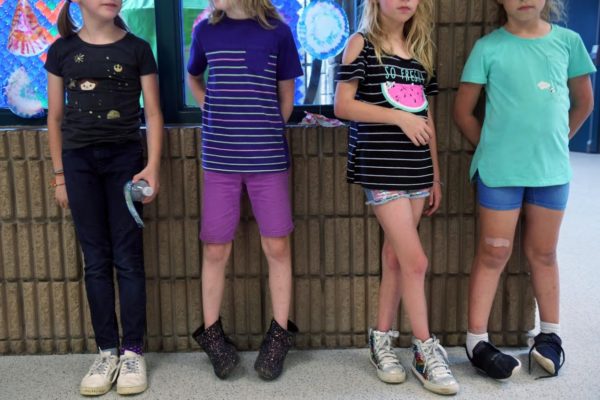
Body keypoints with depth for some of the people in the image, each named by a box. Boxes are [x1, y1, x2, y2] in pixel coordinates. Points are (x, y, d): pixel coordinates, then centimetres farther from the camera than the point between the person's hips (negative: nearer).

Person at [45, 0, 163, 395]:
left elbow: (153, 113, 2)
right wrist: (59, 175, 7)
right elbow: (55, 117, 10)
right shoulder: (62, 50, 7)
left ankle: (134, 352, 9)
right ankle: (107, 352, 14)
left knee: (128, 257, -1)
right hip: (79, 161, 2)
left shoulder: (137, 48, 3)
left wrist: (153, 166, -8)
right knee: (96, 259, 5)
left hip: (125, 158, -1)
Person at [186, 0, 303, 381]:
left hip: (268, 158, -1)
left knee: (277, 247, 2)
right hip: (220, 159, 2)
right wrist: (217, 115, 10)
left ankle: (279, 334, 16)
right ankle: (211, 333, 20)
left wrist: (266, 131, 2)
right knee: (215, 249, 5)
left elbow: (286, 95, 7)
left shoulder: (276, 31, 0)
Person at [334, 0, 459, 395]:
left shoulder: (421, 50, 15)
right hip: (380, 168, -6)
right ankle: (426, 350, 7)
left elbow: (426, 117, 15)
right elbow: (343, 105, -9)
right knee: (415, 260, -7)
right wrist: (399, 117, -17)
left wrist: (435, 174, 13)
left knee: (395, 256, 9)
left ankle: (382, 339, 22)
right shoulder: (362, 43, -1)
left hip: (416, 169, 6)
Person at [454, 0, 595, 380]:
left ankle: (551, 334, 27)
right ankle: (478, 340, 9)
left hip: (552, 168, 3)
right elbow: (463, 110, 1)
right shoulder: (488, 47, -3)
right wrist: (492, 148, 2)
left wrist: (554, 142, 13)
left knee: (543, 253, 14)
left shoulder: (568, 41, 5)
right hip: (500, 170, -2)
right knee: (494, 253, 2)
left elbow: (584, 102, 16)